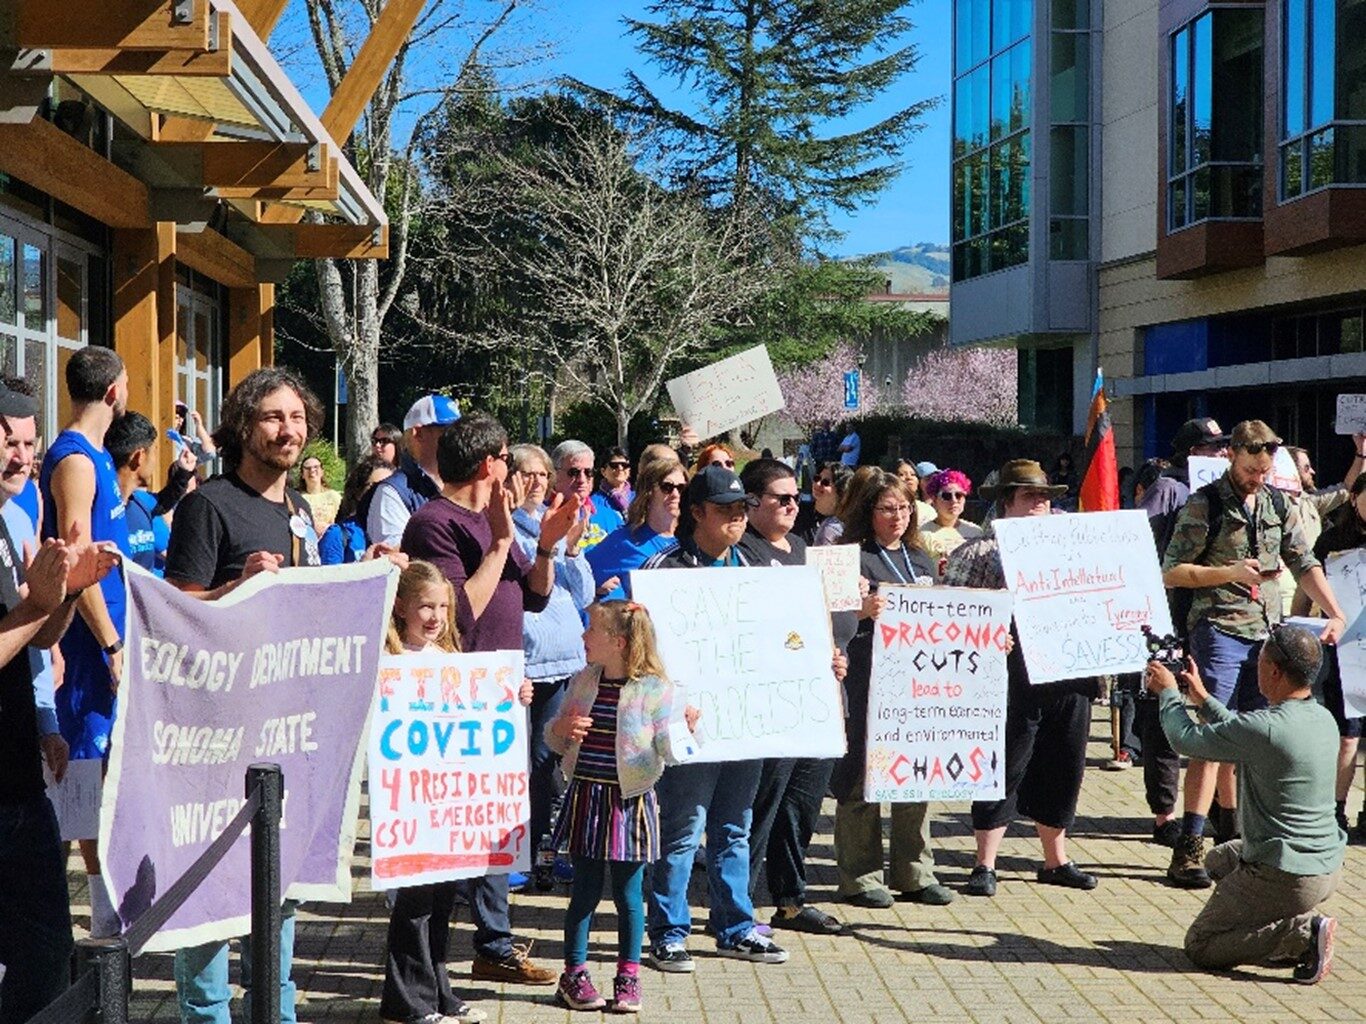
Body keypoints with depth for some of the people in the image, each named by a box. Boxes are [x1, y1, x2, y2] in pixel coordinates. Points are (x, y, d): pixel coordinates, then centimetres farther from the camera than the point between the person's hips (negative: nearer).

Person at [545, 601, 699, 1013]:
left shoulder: (654, 689, -9)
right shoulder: (583, 683, 6)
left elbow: (670, 751, -11)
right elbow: (555, 740, 16)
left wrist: (687, 729, -30)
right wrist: (561, 728, -6)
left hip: (630, 802, -3)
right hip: (585, 798, 3)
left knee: (628, 892, 6)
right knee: (585, 890, 9)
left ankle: (628, 977, 19)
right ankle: (574, 973, 20)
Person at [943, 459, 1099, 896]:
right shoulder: (981, 550, 0)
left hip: (1069, 675, 6)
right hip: (1015, 676, -6)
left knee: (1064, 769, 12)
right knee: (1005, 769, -1)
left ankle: (1056, 860, 26)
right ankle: (985, 865, 8)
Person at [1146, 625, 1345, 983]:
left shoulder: (1265, 727, -25)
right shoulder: (1324, 719, 2)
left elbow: (1186, 739, -11)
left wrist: (1167, 692, 6)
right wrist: (1204, 698, 24)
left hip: (1285, 879, -8)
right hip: (1330, 869, 8)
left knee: (1200, 946, 9)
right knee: (1220, 858, 32)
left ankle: (1303, 934, -10)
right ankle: (1297, 921, 11)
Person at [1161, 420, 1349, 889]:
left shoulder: (1278, 504, 12)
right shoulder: (1204, 504, -5)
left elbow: (1305, 564, 14)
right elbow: (1171, 572, -8)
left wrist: (1335, 613, 0)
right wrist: (1231, 572, -18)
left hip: (1266, 631, 6)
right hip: (1219, 629, -6)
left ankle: (1232, 837, 21)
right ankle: (1188, 849, -11)